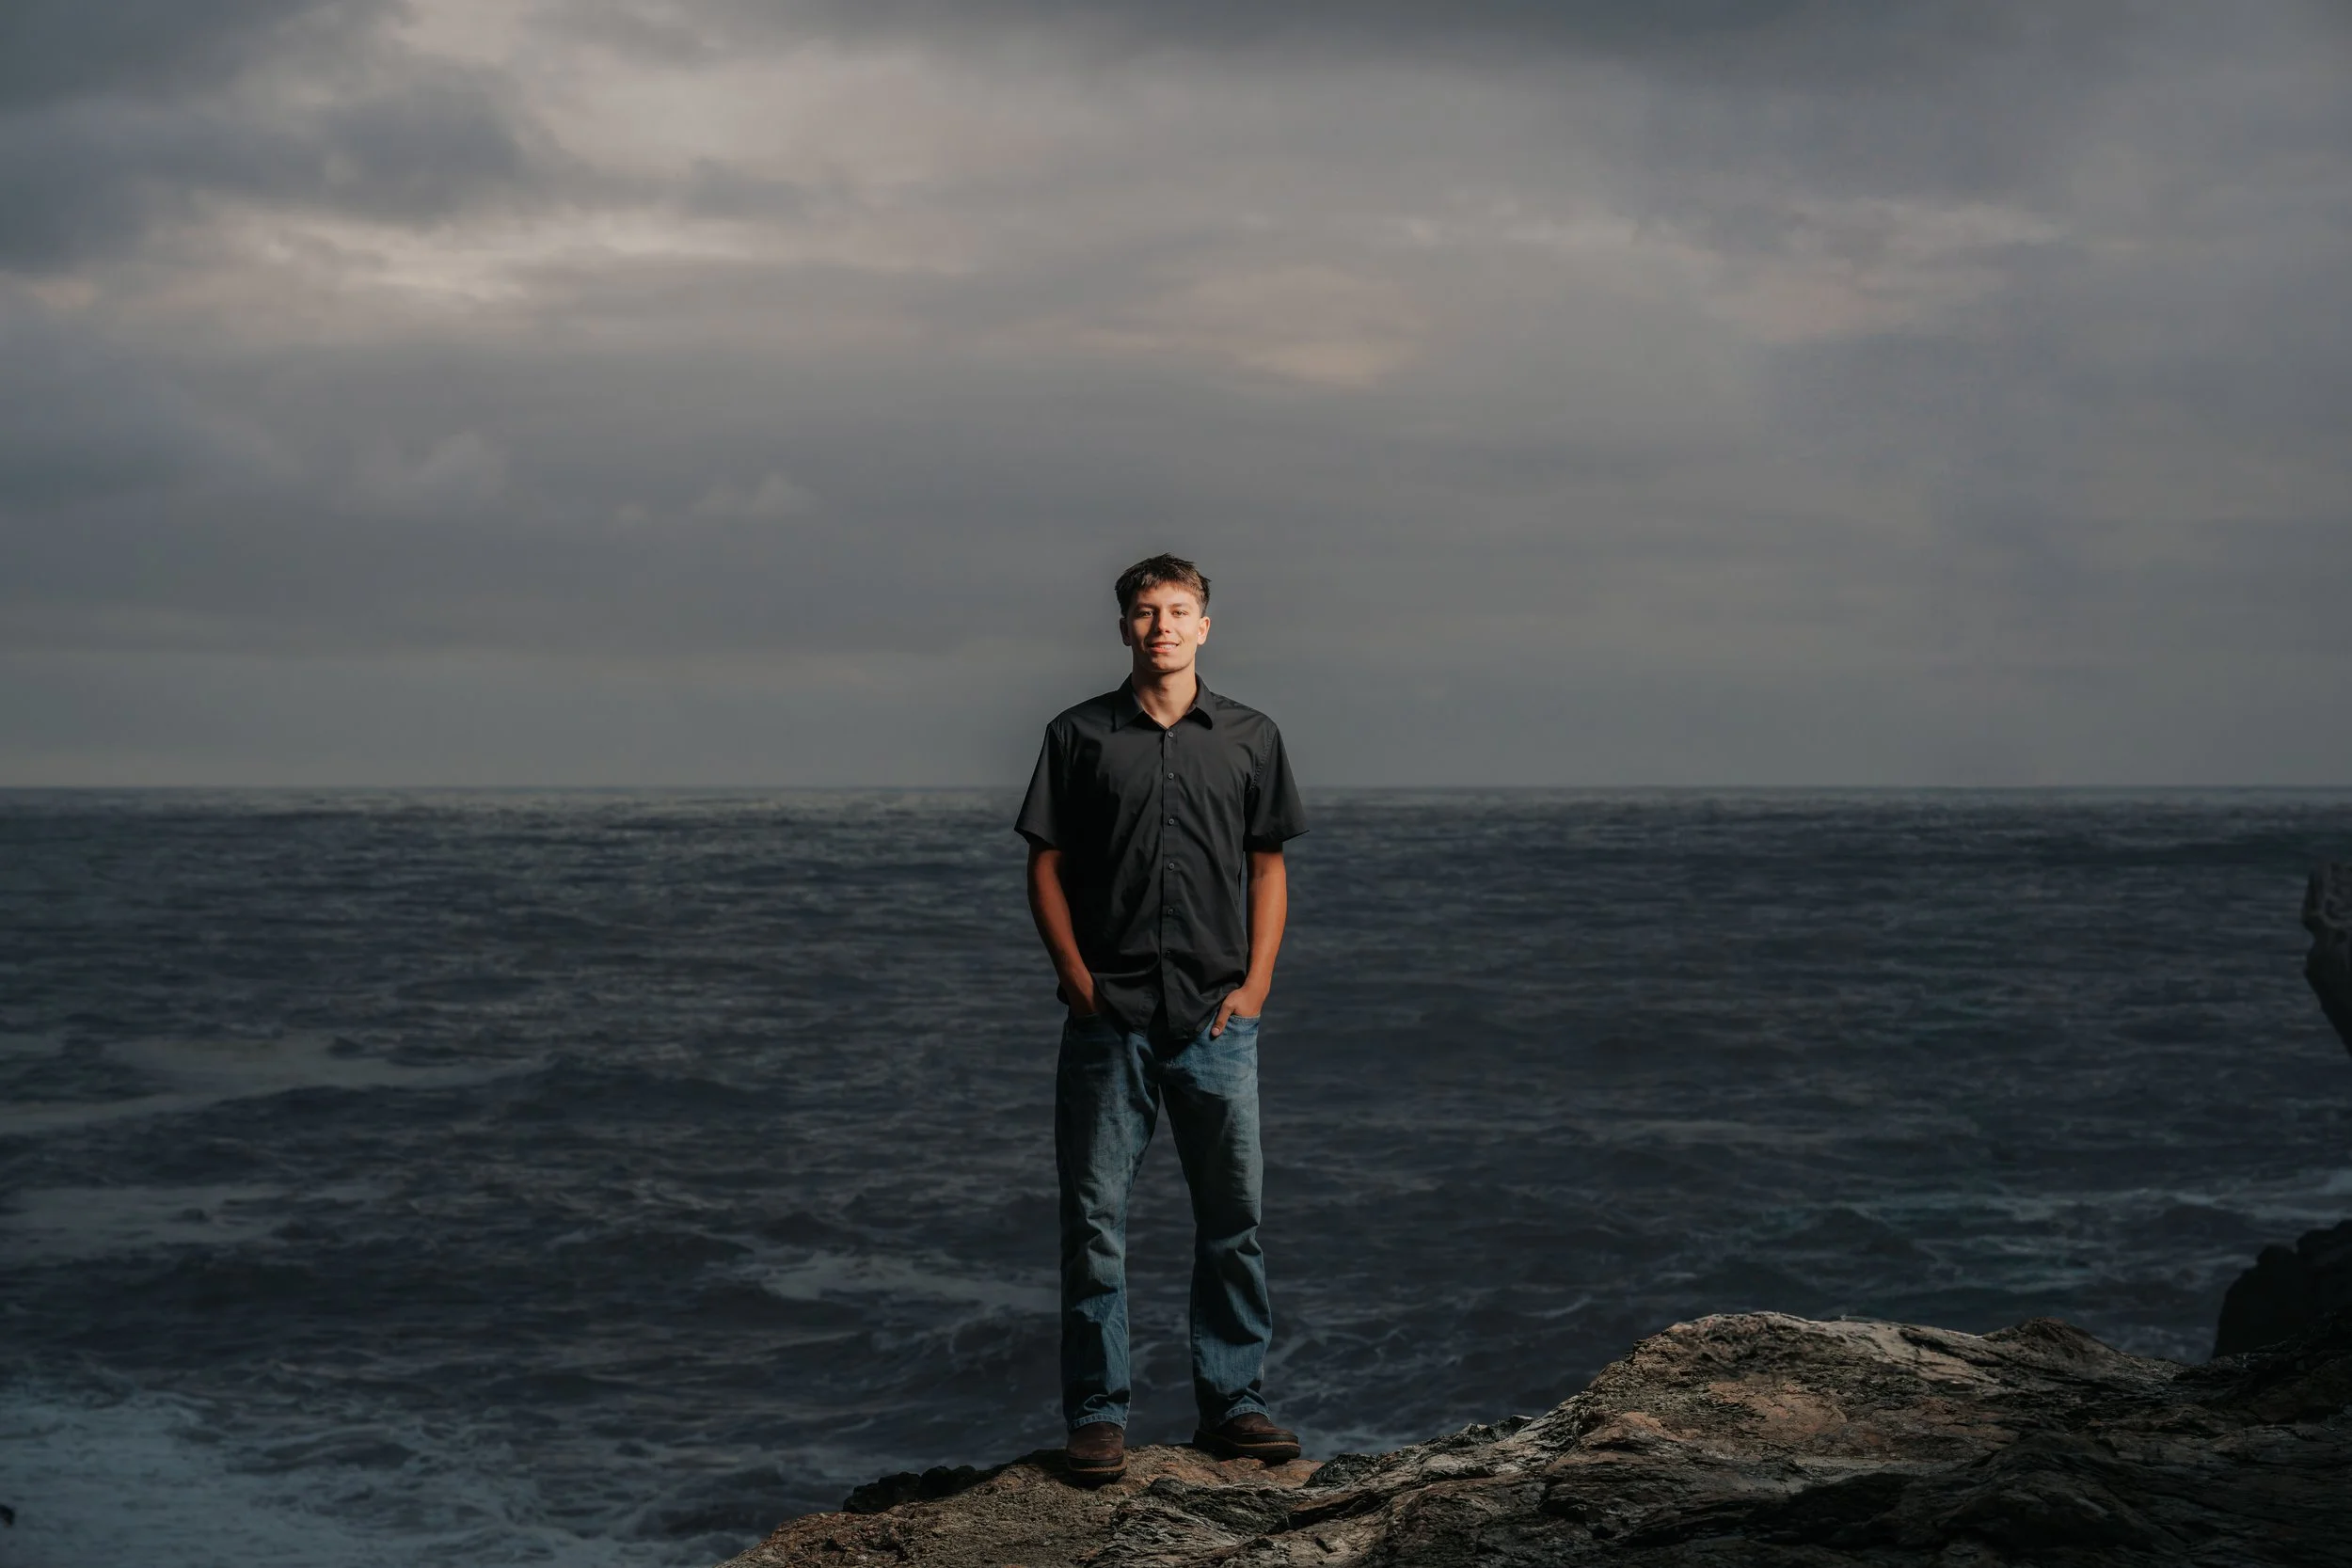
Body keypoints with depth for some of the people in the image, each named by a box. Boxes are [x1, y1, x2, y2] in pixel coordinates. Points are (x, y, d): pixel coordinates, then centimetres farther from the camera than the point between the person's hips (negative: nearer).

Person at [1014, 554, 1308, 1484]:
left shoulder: (1250, 738, 8)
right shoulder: (1079, 736, 5)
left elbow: (1268, 869, 11)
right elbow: (1048, 866, 5)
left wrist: (1255, 983, 0)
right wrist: (1076, 978, -5)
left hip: (1217, 1019, 1)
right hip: (1108, 1018, -1)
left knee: (1232, 1216, 5)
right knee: (1094, 1216, 0)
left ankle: (1233, 1403, 14)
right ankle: (1096, 1415, 7)